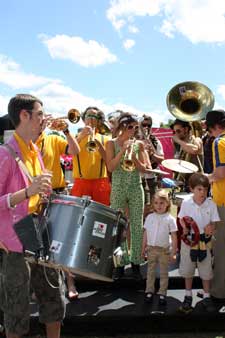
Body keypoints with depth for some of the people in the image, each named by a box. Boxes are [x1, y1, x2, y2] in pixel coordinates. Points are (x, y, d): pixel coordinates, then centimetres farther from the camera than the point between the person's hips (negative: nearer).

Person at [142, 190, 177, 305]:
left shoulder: (170, 219, -8)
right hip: (151, 249, 2)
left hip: (164, 250, -2)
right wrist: (143, 248, 7)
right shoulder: (149, 217, 1)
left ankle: (162, 293, 19)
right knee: (150, 271, 11)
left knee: (164, 273, 9)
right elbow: (145, 234, 7)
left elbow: (174, 237, -6)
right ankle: (149, 291, 22)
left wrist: (173, 252, -9)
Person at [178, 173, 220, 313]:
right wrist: (185, 227, -19)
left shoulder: (211, 204, -9)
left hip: (205, 241, 0)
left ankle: (207, 297, 30)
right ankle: (188, 296, 34)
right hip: (189, 240, 1)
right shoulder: (186, 203, -9)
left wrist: (210, 227, -26)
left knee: (206, 271, 11)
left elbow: (214, 222, -4)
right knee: (187, 270, 15)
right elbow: (182, 219, 2)